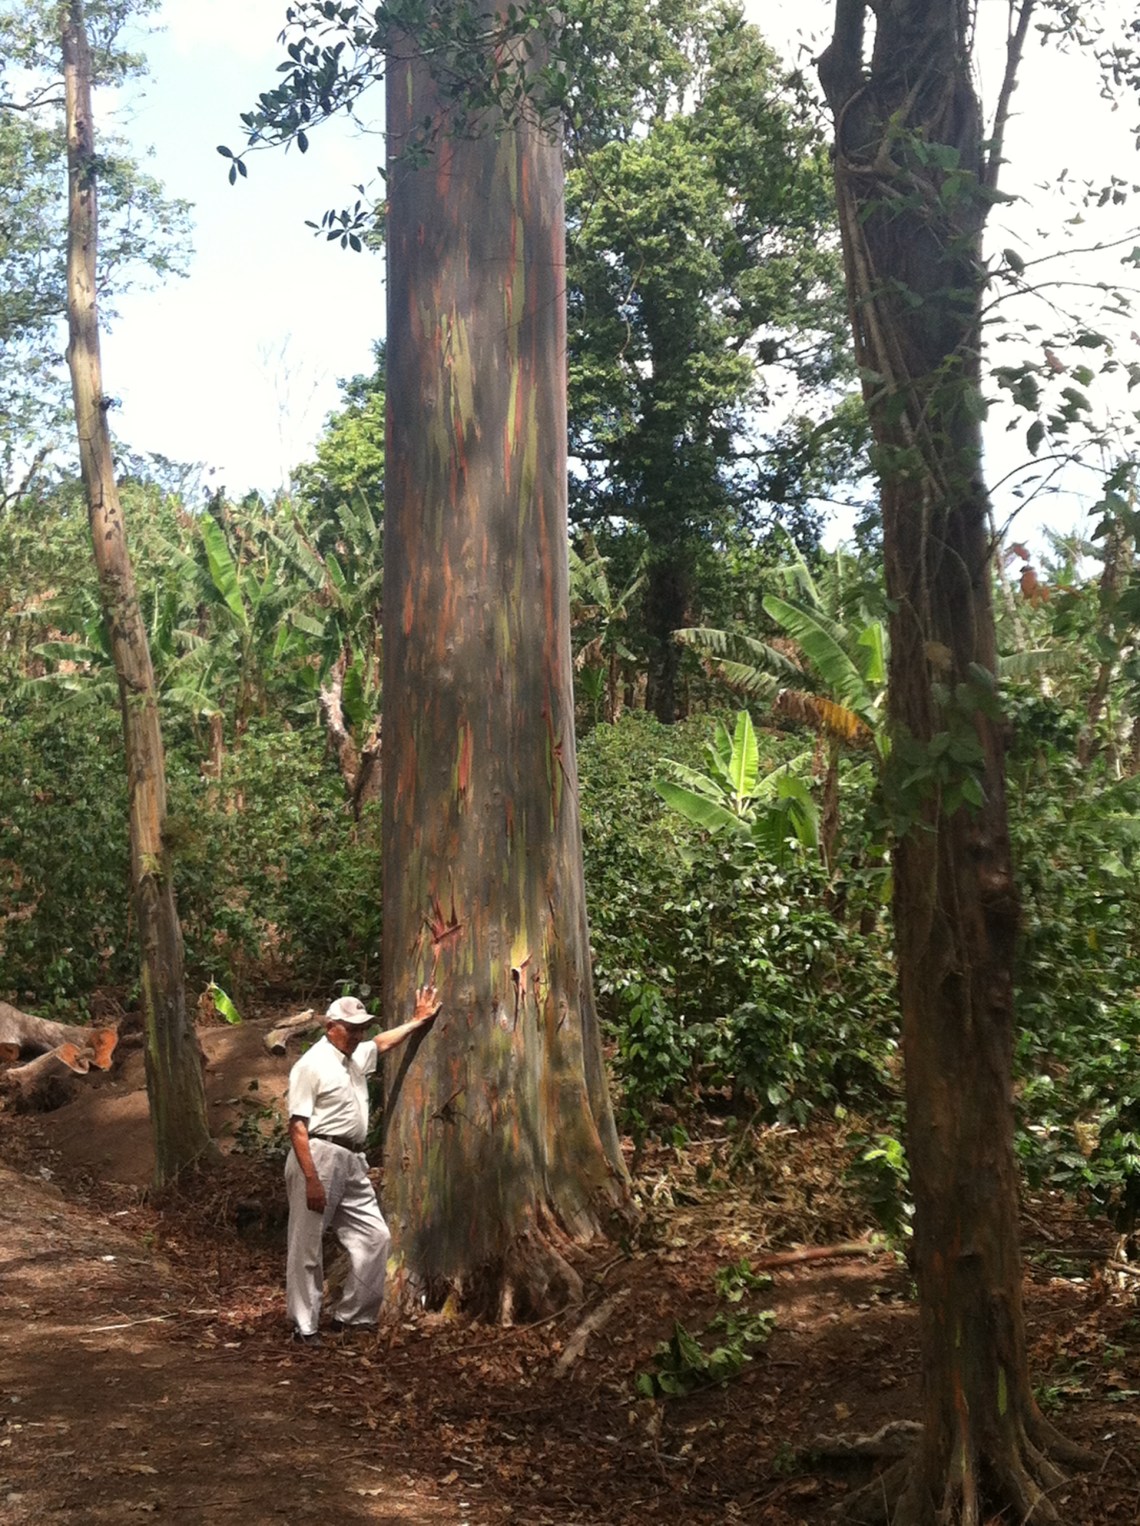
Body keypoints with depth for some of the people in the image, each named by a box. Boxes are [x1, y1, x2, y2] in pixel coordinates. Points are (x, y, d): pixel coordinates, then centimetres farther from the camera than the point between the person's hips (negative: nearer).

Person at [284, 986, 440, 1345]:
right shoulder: (311, 1065, -10)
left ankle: (350, 1316, 14)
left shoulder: (357, 1057, 16)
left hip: (353, 1161, 9)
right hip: (319, 1157, -9)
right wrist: (311, 1180, -22)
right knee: (307, 1247, -1)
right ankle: (304, 1326, 6)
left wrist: (418, 1020, 42)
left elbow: (382, 1043, 41)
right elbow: (298, 1126, -16)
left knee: (375, 1236, 6)